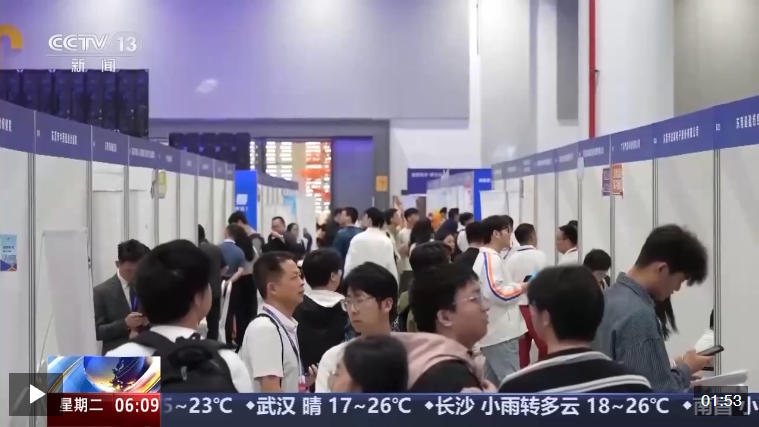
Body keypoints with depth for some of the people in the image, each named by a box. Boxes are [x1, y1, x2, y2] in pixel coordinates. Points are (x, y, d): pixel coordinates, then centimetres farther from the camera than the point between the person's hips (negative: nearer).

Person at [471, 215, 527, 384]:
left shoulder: (485, 257, 18)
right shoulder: (491, 258, -15)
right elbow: (495, 293, -23)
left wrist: (516, 287, 13)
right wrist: (521, 287, -12)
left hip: (496, 331, 11)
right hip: (501, 332, -11)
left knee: (493, 381, 14)